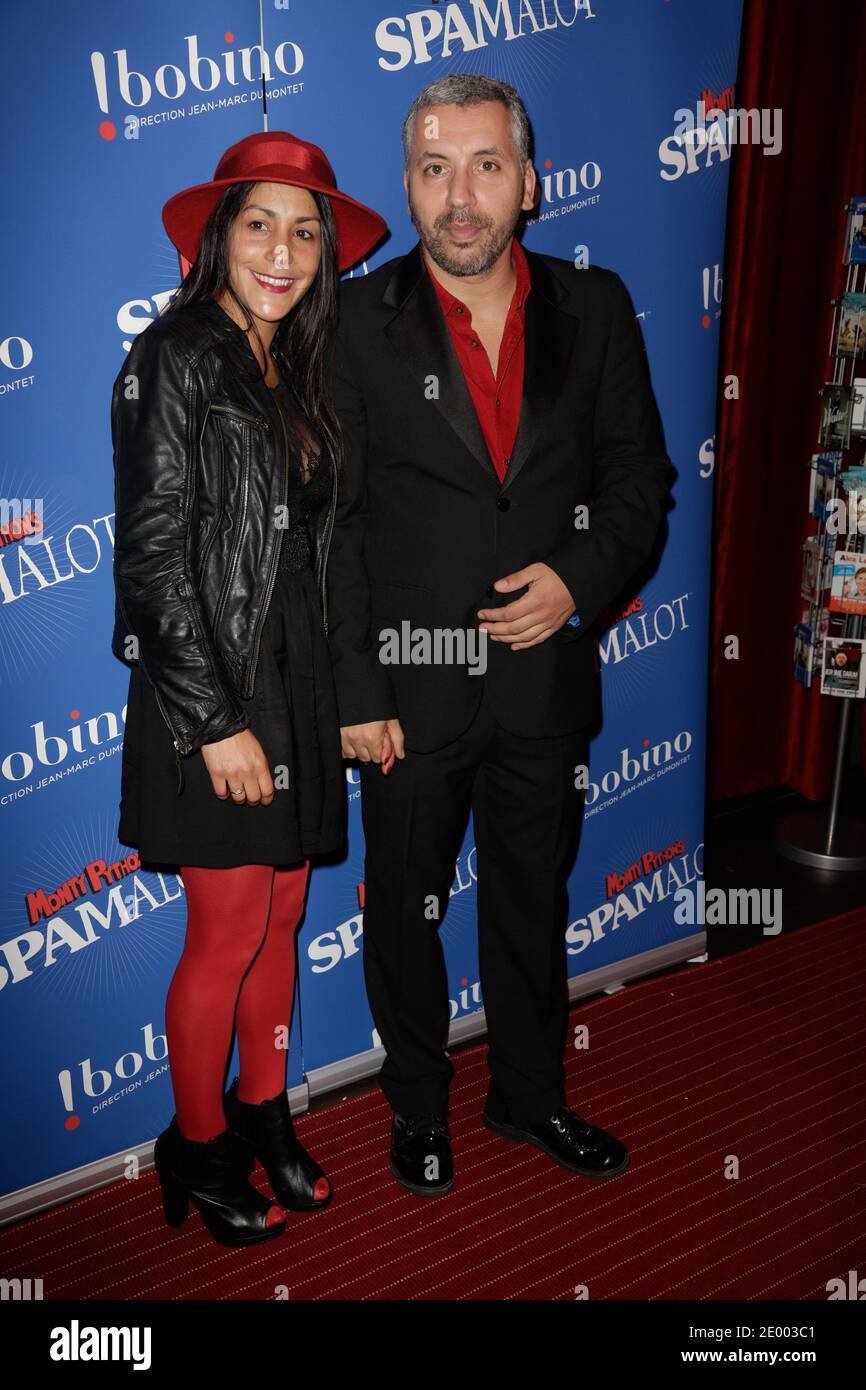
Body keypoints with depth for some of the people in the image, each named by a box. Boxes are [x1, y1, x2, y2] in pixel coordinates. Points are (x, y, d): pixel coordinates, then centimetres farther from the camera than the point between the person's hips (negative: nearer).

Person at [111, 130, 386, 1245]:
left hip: (299, 683, 7)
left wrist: (338, 691, 8)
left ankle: (265, 1116, 34)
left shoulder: (298, 374, 13)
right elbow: (151, 555, -14)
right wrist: (216, 721, -17)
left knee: (283, 913, 14)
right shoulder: (175, 359, -8)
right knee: (230, 933, 3)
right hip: (211, 690, -6)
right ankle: (199, 1150, 26)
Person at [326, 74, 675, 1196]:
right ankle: (417, 1104, 40)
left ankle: (529, 1095, 43)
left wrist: (581, 577, -13)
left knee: (534, 901, 19)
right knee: (406, 906, 15)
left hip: (547, 672, 3)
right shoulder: (356, 322, -7)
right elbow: (328, 523, -8)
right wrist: (355, 693, -11)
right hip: (412, 683, -2)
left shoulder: (594, 308, 0)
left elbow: (639, 473, 6)